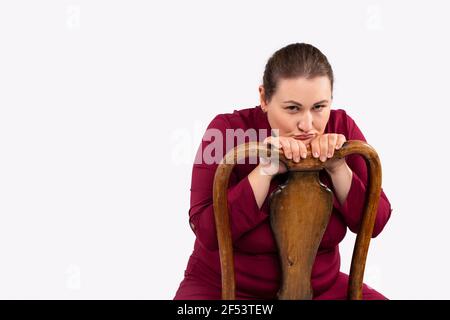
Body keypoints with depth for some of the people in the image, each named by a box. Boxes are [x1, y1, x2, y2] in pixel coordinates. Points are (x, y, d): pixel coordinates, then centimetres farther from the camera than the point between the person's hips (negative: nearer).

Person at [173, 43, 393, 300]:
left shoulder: (342, 128, -6)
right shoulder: (229, 130, -15)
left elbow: (375, 223, -6)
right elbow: (208, 232, -21)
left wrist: (338, 169, -21)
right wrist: (265, 170, -30)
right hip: (227, 287, -3)